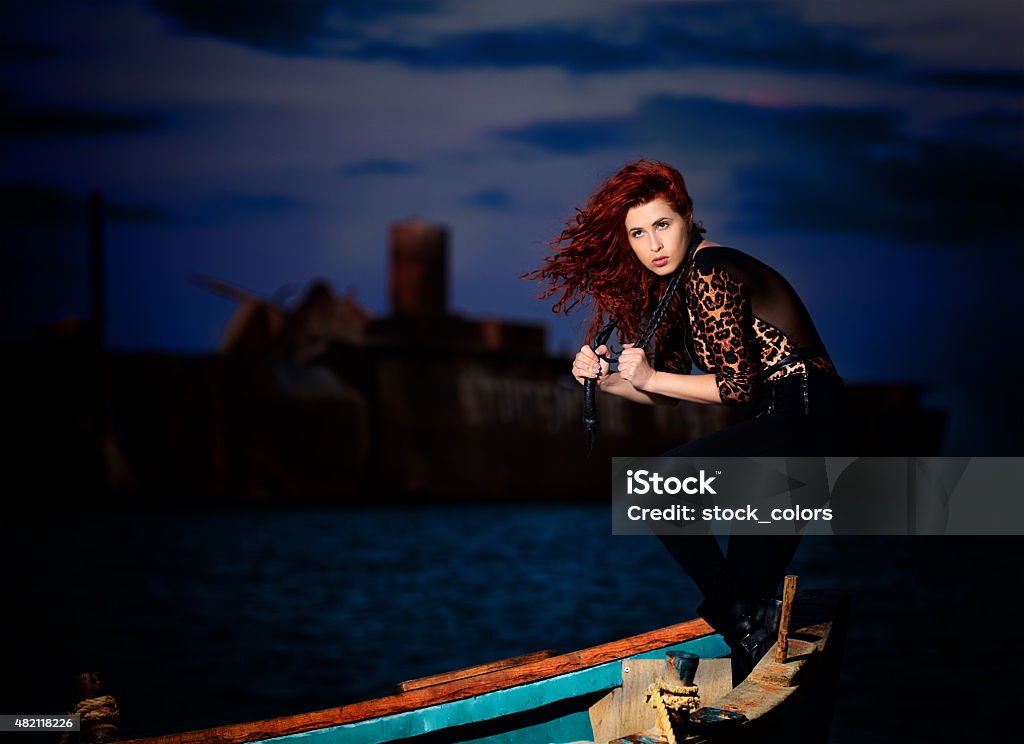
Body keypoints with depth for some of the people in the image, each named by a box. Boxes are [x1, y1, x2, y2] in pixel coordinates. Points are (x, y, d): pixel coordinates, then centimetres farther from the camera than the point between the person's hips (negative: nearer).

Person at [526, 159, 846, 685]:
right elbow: (670, 389, 16)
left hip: (800, 415, -10)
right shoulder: (674, 284, 14)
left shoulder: (710, 274, -15)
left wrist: (650, 377, -13)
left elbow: (738, 386, -17)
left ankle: (738, 618, -6)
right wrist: (604, 380, 1)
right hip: (788, 424, 10)